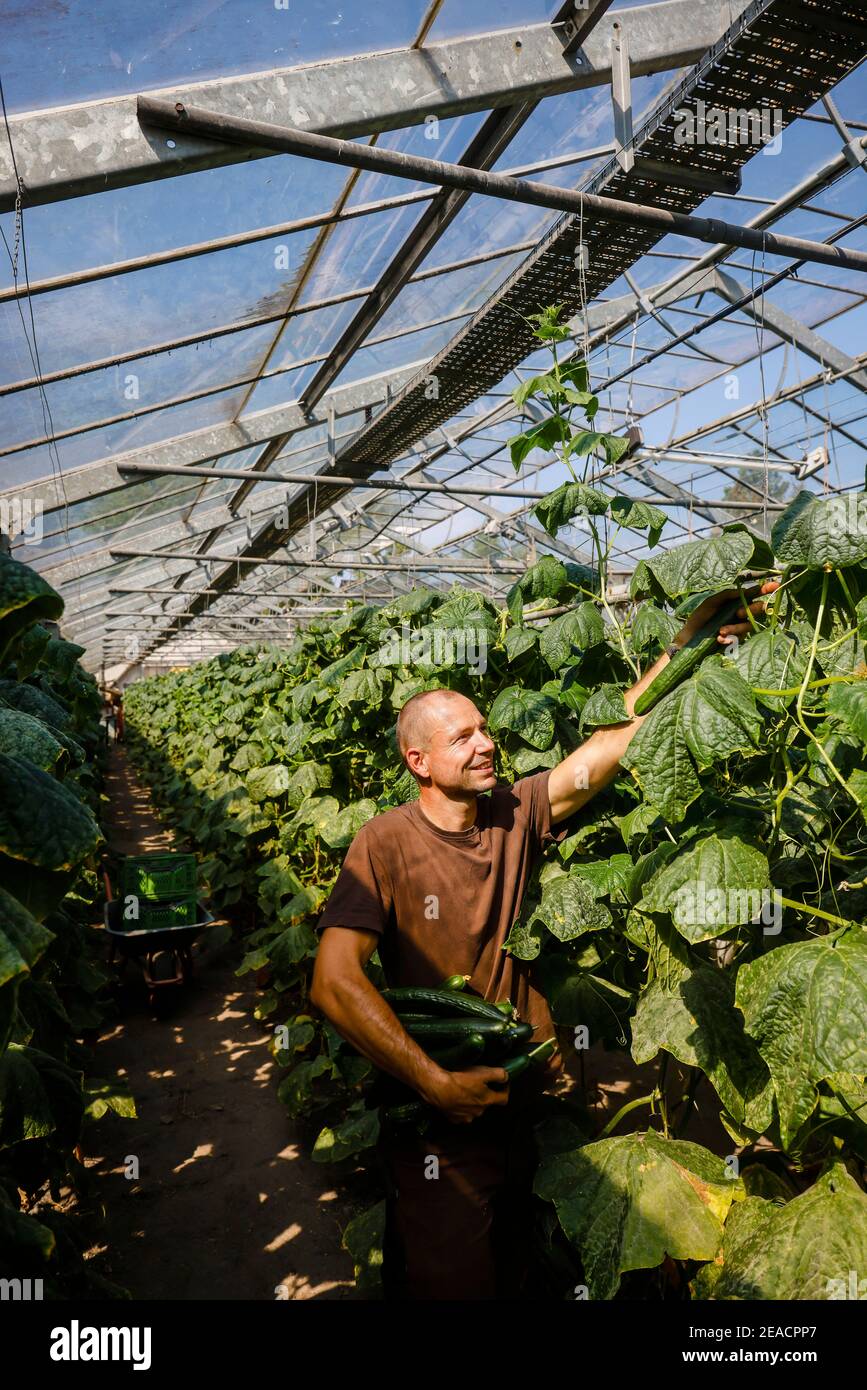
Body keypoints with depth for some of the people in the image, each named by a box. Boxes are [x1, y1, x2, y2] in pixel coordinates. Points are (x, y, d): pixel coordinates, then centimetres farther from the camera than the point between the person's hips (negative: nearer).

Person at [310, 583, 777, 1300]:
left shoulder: (516, 812, -6)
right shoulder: (385, 845, -19)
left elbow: (617, 738, -11)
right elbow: (334, 982, -25)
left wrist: (687, 643, -17)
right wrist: (435, 1082, -27)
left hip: (523, 1090, 5)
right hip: (437, 1113, -4)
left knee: (515, 1266, 24)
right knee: (450, 1277, 13)